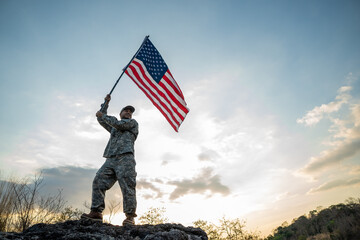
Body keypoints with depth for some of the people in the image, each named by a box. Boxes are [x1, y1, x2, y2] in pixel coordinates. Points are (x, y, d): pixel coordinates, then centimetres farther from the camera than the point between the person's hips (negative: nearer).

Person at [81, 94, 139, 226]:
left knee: (127, 185, -16)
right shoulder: (113, 128, 37)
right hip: (111, 159, 6)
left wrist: (103, 115, 13)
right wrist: (106, 103, 36)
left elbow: (119, 124, 2)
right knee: (98, 181, -9)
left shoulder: (133, 122, 19)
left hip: (125, 157, -6)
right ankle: (96, 212, -8)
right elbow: (101, 120, 41)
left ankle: (130, 216, -18)